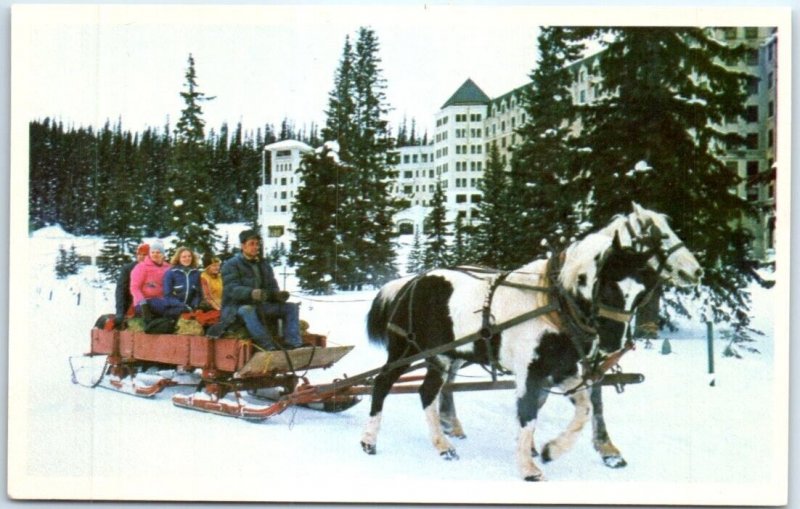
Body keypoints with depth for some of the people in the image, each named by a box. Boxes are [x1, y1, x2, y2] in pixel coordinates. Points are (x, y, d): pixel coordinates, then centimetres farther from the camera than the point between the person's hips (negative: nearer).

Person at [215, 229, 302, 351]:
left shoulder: (264, 265, 18)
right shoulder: (231, 265, -2)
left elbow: (272, 287, 13)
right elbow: (232, 289, -17)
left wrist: (278, 295, -14)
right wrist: (251, 293, -37)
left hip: (260, 305, 6)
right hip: (237, 307, -6)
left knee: (292, 307, -10)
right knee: (248, 311, -41)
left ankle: (292, 345, -26)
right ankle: (269, 347, -48)